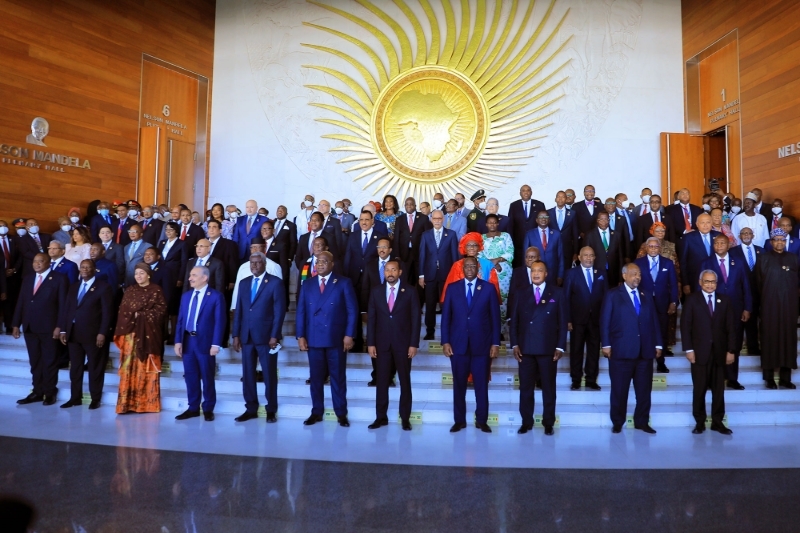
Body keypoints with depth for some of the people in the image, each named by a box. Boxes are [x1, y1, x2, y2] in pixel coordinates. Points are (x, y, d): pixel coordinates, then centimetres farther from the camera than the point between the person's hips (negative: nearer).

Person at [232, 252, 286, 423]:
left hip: (266, 336, -5)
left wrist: (274, 336, -13)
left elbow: (279, 311, -7)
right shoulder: (244, 283, 13)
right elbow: (238, 310, 12)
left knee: (269, 374, 3)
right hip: (246, 336, 5)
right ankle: (250, 409, 18)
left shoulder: (275, 282, -2)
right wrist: (236, 335, 6)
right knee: (247, 374, 8)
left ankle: (271, 410, 13)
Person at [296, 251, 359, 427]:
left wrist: (349, 335, -9)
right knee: (316, 378, 8)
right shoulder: (307, 284, 11)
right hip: (313, 339, 3)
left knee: (338, 377, 5)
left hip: (336, 338, -2)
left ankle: (341, 414, 15)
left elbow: (352, 310, -3)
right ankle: (316, 412, 19)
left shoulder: (344, 283, 1)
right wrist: (300, 336, -1)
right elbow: (301, 311, 7)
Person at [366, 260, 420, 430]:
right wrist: (370, 343, -1)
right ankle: (381, 417, 16)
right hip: (382, 343, 2)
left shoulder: (410, 291, -1)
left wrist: (414, 344, -8)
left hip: (403, 343, -2)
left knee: (405, 381, 6)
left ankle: (405, 418, 16)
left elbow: (415, 318, -3)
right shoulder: (376, 291, 5)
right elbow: (371, 318, 4)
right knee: (381, 381, 6)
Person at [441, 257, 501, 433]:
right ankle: (459, 420, 19)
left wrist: (496, 343, -3)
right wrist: (445, 342, -2)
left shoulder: (489, 288, 3)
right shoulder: (452, 288, 6)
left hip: (482, 345, -1)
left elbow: (495, 317, 2)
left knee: (481, 385, 6)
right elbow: (446, 316, 5)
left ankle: (481, 420, 19)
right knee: (459, 385, 8)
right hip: (458, 344, 1)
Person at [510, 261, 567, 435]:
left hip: (548, 349, -2)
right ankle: (526, 422, 16)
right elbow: (515, 321, 9)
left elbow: (562, 322, 1)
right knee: (525, 387, 6)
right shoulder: (523, 295, 11)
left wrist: (560, 347, -5)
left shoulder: (557, 294, 4)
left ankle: (548, 423, 17)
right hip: (526, 349, 2)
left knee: (548, 387, 7)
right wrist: (515, 344, -1)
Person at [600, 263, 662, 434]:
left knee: (644, 389, 8)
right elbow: (605, 321, -2)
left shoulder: (646, 297, 16)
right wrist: (606, 345, -9)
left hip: (645, 351, 4)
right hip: (621, 350, -4)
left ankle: (642, 422, 20)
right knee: (619, 390, 3)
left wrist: (658, 344, 7)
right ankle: (617, 423, 14)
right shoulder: (613, 295, 2)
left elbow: (654, 321, 13)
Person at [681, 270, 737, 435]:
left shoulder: (724, 300, 9)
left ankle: (717, 421, 18)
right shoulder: (691, 299, 1)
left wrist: (731, 350, 0)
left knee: (718, 388, 7)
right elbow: (685, 326, -2)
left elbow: (731, 326, 6)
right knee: (699, 389, 3)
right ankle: (699, 422, 13)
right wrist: (688, 349, -9)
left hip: (720, 351, 2)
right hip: (700, 351, -2)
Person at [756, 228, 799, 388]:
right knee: (770, 336, -1)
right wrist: (766, 295, 2)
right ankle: (769, 378, 3)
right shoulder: (764, 258, 3)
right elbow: (759, 281, 3)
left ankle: (785, 378, 8)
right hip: (770, 303, -2)